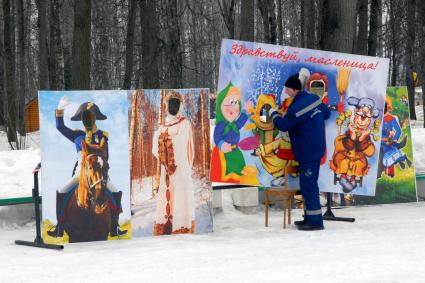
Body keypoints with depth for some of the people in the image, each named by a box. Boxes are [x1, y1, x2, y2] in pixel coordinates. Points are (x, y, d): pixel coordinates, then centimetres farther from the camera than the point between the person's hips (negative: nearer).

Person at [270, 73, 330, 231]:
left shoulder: (296, 108, -21)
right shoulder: (314, 98, 4)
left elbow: (283, 125, -9)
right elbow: (326, 113, 18)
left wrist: (274, 114, 9)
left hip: (307, 153, -10)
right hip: (317, 149, 10)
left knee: (307, 185, -6)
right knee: (310, 184, 16)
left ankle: (315, 221, -6)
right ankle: (310, 217, 22)